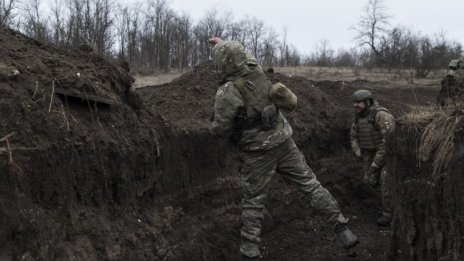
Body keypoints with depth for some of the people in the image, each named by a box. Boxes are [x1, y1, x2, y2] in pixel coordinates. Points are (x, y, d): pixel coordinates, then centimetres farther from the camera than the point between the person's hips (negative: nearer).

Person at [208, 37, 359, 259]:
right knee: (311, 185, 9)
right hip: (283, 143, 5)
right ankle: (343, 230, 9)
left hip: (257, 153, -5)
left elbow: (221, 129, -14)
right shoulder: (256, 71, 0)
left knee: (252, 203, 9)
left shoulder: (227, 93, -18)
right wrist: (222, 44, 37)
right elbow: (245, 58, 23)